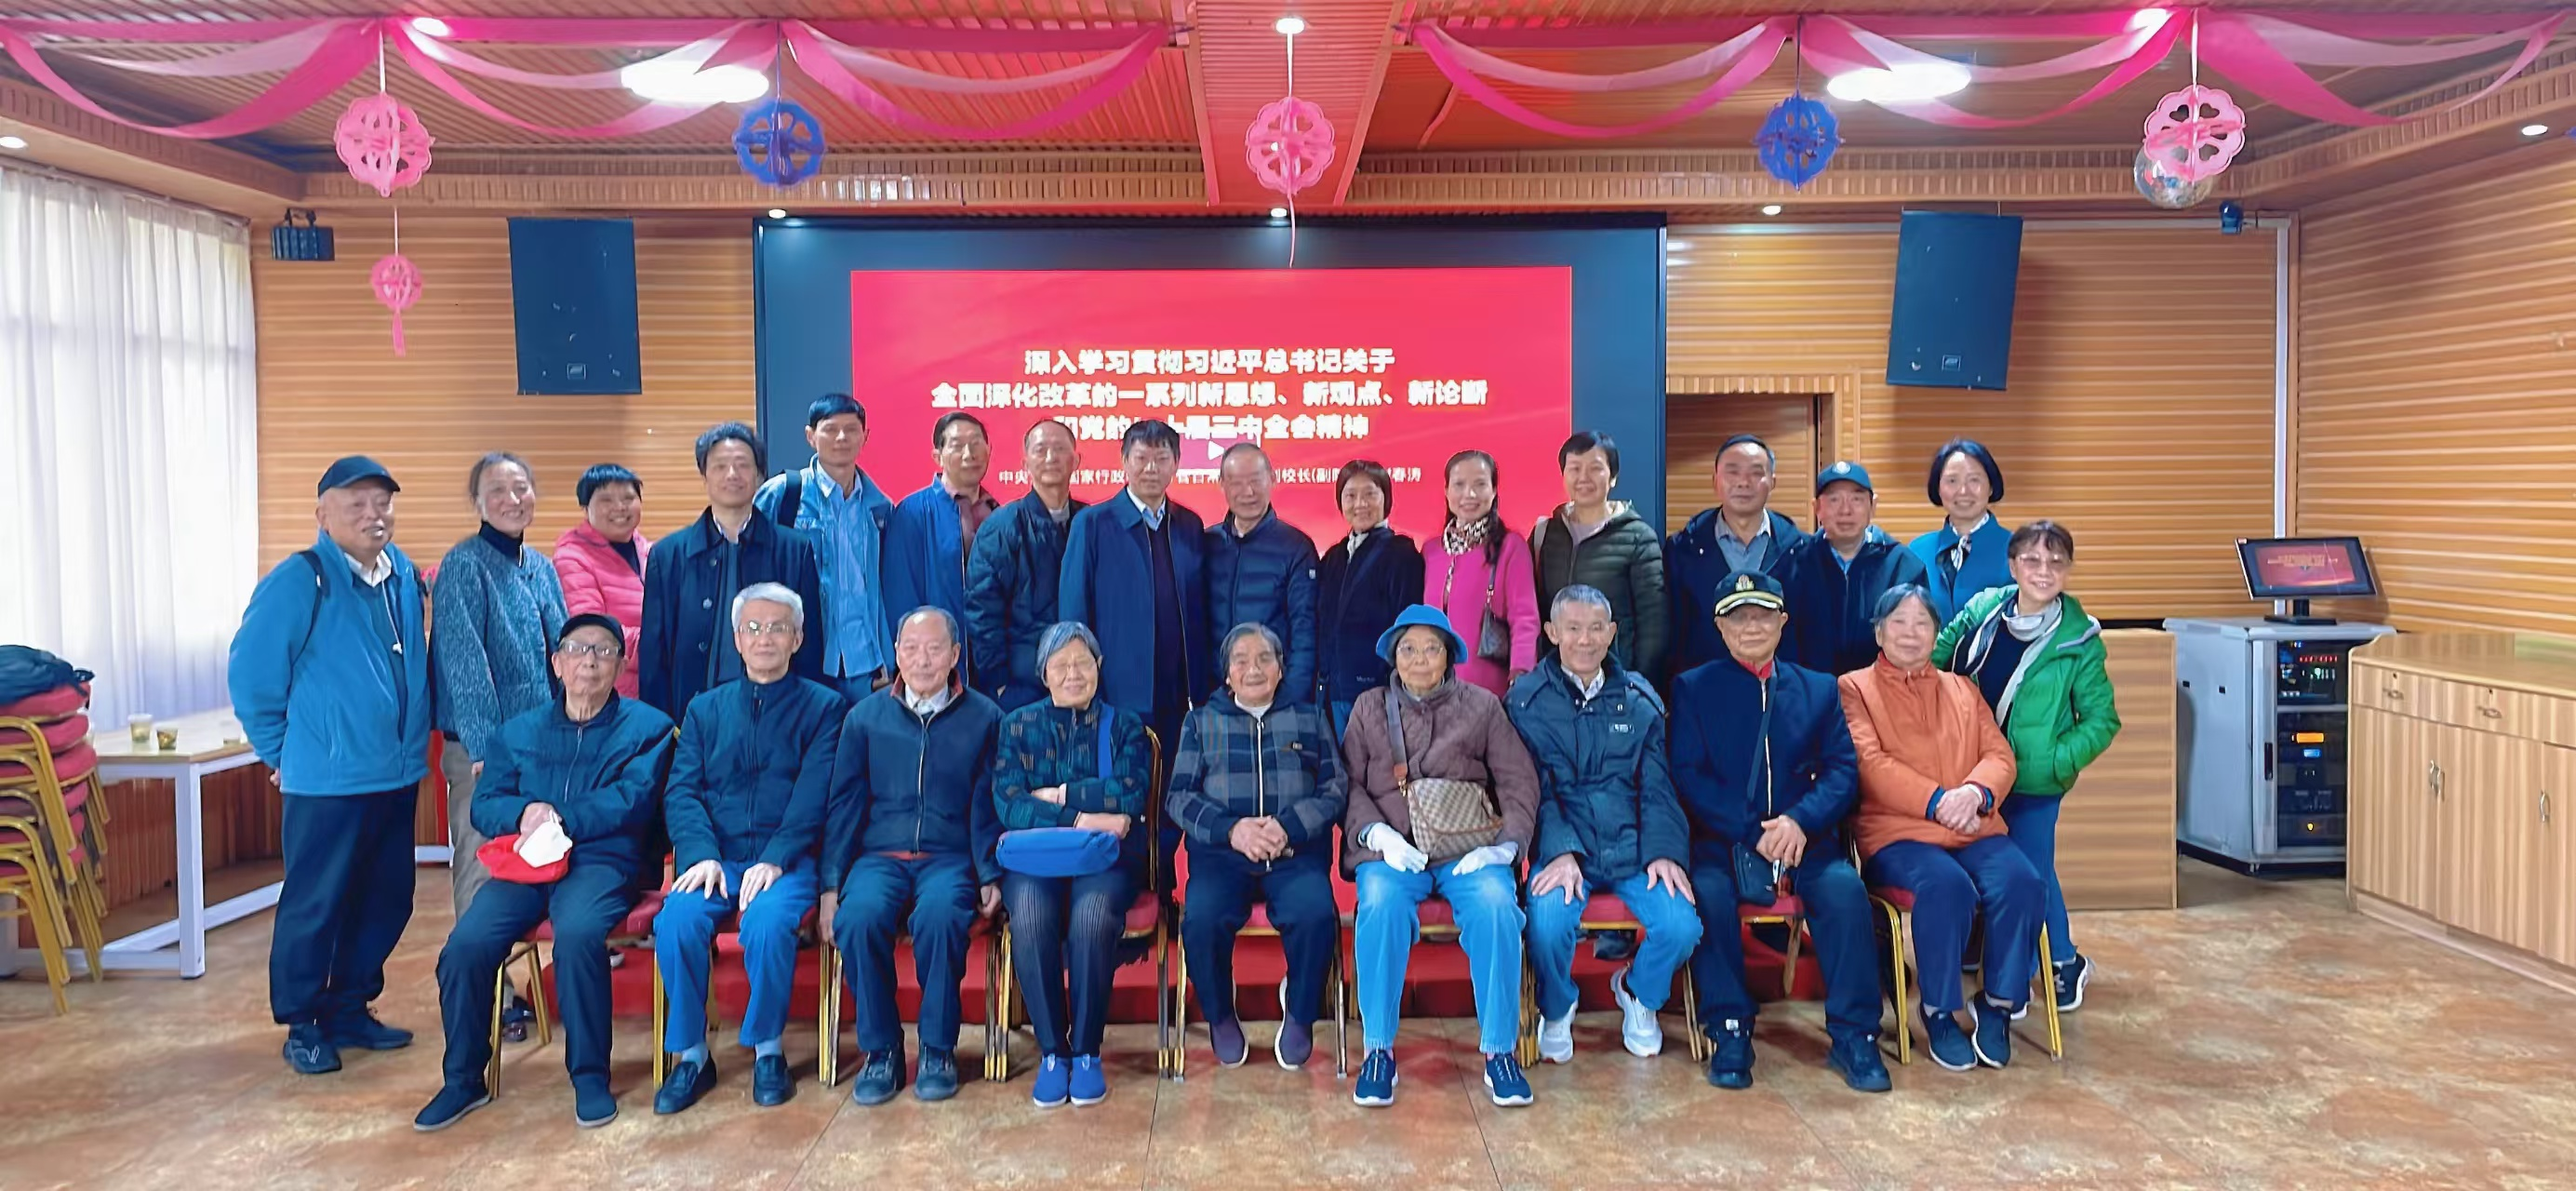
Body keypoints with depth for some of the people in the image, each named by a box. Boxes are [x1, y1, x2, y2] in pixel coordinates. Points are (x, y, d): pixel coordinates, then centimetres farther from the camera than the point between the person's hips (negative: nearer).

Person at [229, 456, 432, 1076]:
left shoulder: (405, 577, 7)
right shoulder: (299, 582, -12)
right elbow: (252, 676, -9)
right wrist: (282, 754, -2)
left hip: (398, 775, 6)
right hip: (327, 781, -6)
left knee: (386, 901, 13)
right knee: (315, 905, 3)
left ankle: (349, 1009, 28)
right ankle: (302, 1026, 18)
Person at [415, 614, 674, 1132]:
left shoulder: (647, 728, 9)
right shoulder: (517, 733, 21)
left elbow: (631, 800, -6)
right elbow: (484, 805, 10)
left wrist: (558, 819, -13)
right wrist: (524, 812, -12)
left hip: (603, 862, -4)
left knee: (577, 933, -35)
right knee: (466, 944, -23)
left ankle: (590, 1076, -19)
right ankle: (463, 1079, -3)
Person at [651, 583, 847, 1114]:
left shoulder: (822, 706, 8)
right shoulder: (705, 709, 18)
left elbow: (814, 796, -4)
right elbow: (682, 791, 6)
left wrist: (774, 859, -18)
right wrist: (701, 853, -13)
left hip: (785, 859, -3)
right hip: (715, 856, 3)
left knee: (768, 922, -32)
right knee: (676, 922, -27)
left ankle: (767, 1050, -10)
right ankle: (691, 1055, -8)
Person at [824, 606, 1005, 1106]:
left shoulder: (983, 718, 8)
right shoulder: (865, 717, 11)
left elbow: (988, 806, 6)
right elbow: (845, 804, 10)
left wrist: (990, 876, -7)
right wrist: (831, 881, 1)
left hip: (950, 857, -1)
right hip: (879, 855, 2)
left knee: (939, 916, -34)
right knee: (858, 917, -31)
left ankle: (938, 1049, -14)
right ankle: (881, 1050, -12)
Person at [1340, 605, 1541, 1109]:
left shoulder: (1482, 706, 13)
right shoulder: (1369, 708, 15)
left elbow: (1519, 783, 7)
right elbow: (1350, 785, 9)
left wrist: (1505, 843, -9)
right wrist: (1377, 833, -10)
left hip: (1468, 851, 0)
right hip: (1393, 849, 0)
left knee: (1496, 908, -31)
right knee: (1380, 906, -33)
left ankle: (1499, 1050, -19)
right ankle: (1379, 1050, -21)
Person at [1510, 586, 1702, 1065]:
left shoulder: (1639, 697, 12)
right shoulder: (1527, 699, 3)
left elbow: (1657, 785, 8)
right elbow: (1534, 788, -4)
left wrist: (1664, 850, -8)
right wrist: (1562, 852, -20)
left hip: (1632, 848, 3)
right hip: (1561, 847, -2)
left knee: (1681, 925, -22)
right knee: (1549, 922, -32)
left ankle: (1637, 992, 15)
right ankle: (1556, 1011, 4)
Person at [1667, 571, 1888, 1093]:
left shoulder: (1819, 689, 16)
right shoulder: (1693, 688, 10)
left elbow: (1841, 771, 5)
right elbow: (1688, 776, -2)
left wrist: (1800, 821, -16)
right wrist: (1753, 832, -15)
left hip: (1804, 839, 2)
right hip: (1721, 840, -1)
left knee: (1845, 889, -27)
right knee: (1709, 893, -32)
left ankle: (1852, 1034, -15)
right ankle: (1729, 1031, -17)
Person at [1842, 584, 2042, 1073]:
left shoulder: (1963, 689, 24)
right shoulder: (1855, 688, 10)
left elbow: (1999, 754, 11)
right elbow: (1870, 763, -5)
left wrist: (1975, 792, -12)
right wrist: (1938, 800, -17)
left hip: (1973, 829, 4)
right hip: (1895, 832, -4)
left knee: (2020, 880, -27)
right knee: (1947, 886, -34)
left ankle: (1998, 1005, -9)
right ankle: (1939, 1012, -13)